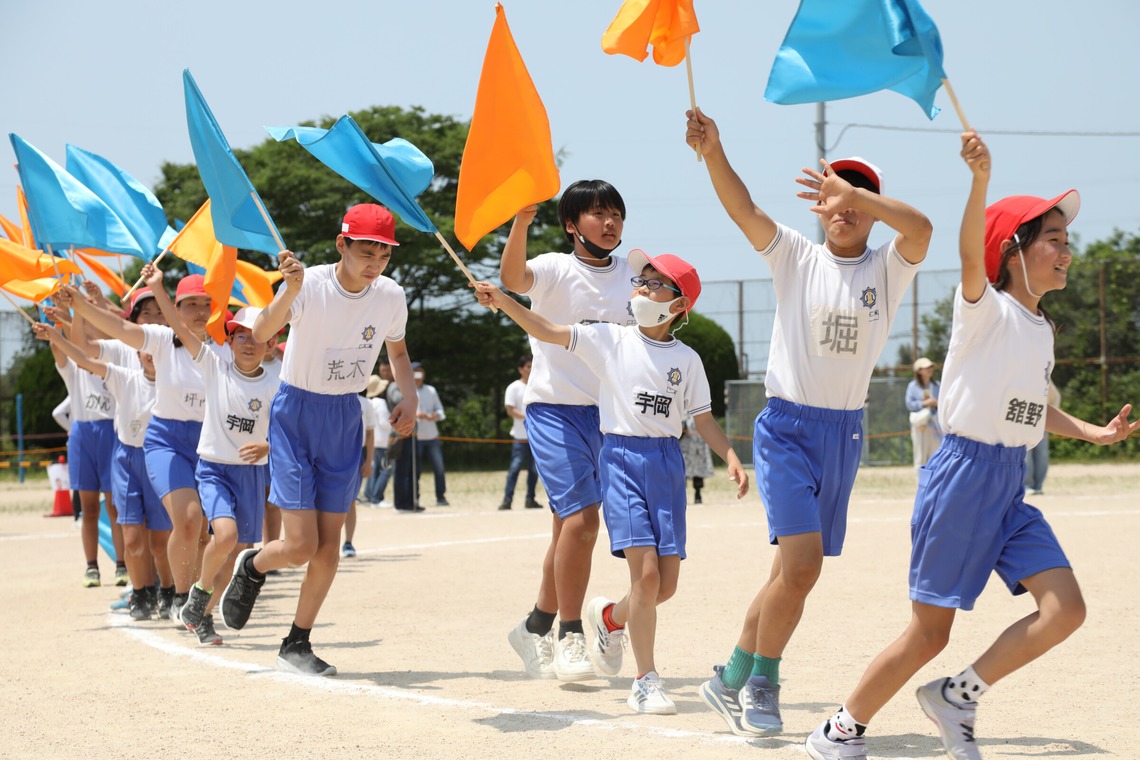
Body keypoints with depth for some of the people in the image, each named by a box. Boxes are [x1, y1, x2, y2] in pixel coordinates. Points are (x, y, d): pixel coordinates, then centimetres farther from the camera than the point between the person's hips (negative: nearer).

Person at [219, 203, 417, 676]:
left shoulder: (391, 296, -5)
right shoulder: (311, 285, -19)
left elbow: (397, 350, 16)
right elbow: (261, 333, -36)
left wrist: (409, 397, -2)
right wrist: (291, 291, -54)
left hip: (346, 417, 4)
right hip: (297, 411, -4)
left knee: (329, 547, 4)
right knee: (300, 546, -11)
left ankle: (297, 645, 19)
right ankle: (252, 567, 24)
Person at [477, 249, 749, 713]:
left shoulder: (686, 359, 7)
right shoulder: (610, 339, 1)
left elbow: (702, 417, 11)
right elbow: (547, 332, -5)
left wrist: (731, 458, -3)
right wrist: (504, 302, -17)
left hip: (667, 461, 3)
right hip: (622, 457, -3)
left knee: (666, 584, 1)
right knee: (646, 573, -14)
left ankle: (609, 617, 35)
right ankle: (646, 683, -4)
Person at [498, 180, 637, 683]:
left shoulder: (631, 276, 9)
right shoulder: (556, 270, -6)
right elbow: (512, 276, -28)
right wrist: (521, 221, -44)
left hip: (607, 413, 5)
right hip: (555, 409, -5)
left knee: (570, 527, 11)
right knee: (581, 518, -16)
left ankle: (537, 627, 27)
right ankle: (571, 637, -5)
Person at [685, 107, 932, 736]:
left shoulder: (887, 270, 3)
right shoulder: (796, 258, 2)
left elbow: (920, 227, -19)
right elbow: (742, 210, -14)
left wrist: (856, 191, -31)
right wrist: (712, 151, -30)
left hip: (845, 432, 3)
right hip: (786, 426, -3)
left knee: (794, 571, 9)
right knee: (801, 562, -18)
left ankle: (734, 680, 24)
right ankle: (762, 679, 1)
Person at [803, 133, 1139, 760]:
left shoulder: (1042, 330, 15)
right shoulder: (986, 311, -9)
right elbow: (971, 257, -30)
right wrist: (981, 179, -45)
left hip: (1010, 486, 7)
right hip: (963, 477, -7)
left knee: (1065, 609, -8)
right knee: (929, 631, -3)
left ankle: (956, 697, 7)